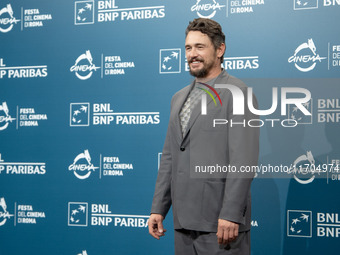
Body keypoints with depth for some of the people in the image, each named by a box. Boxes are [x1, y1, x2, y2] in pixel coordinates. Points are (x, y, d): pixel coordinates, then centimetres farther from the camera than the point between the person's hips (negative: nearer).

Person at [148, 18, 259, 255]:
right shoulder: (179, 98, 17)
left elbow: (243, 161, -14)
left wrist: (231, 215, -19)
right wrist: (158, 208, 12)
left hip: (220, 220, -6)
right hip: (184, 220, 7)